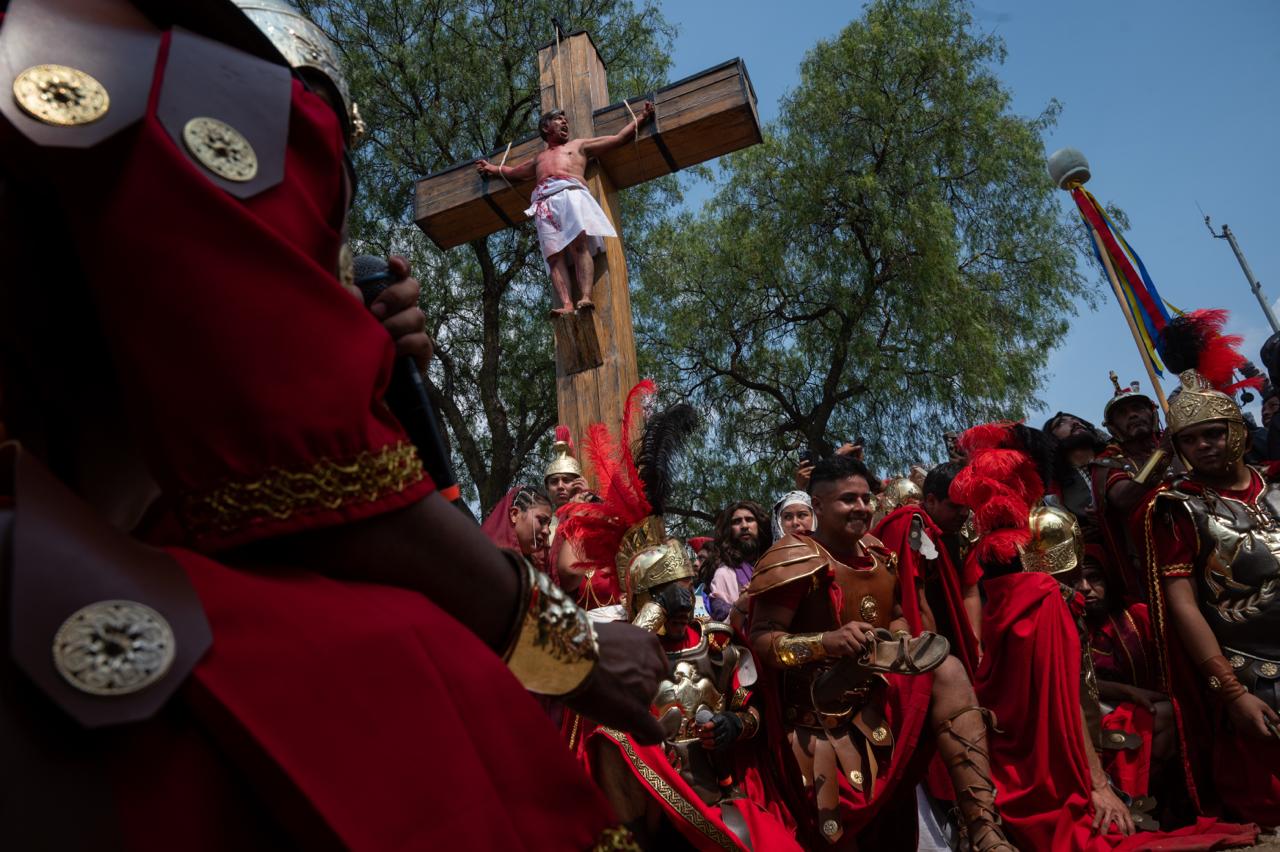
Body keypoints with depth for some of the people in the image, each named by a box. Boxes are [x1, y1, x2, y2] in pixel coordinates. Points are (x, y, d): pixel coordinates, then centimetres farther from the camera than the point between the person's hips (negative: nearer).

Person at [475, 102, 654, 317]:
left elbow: (619, 138, 29)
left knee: (579, 245, -29)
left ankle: (586, 297, -46)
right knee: (554, 256, -21)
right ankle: (566, 305, -38)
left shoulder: (579, 145, 32)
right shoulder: (539, 158, 41)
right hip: (544, 202, 3)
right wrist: (493, 168, 60)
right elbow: (514, 172, 57)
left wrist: (641, 117, 24)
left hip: (571, 193, -3)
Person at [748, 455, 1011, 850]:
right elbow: (761, 638, -18)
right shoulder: (796, 559, -14)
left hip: (883, 685, 6)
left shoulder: (876, 552, 9)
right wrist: (827, 641, -32)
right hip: (822, 703, -6)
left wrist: (907, 646, 0)